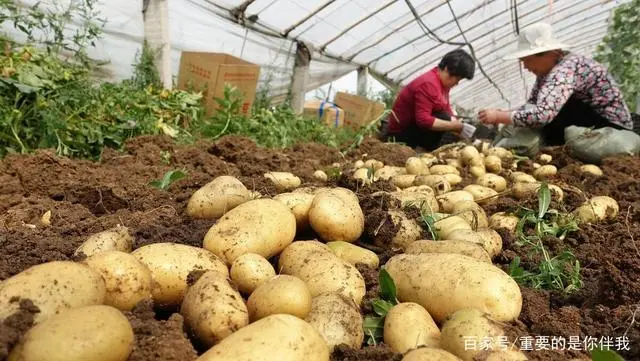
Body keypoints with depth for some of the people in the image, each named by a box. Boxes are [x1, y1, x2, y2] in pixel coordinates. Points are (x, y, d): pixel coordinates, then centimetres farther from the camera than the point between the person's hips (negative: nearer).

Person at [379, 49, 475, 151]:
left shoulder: (443, 82, 6)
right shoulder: (429, 84, -25)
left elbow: (447, 109, 10)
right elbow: (423, 120, -33)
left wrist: (457, 124, -8)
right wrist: (454, 126, -27)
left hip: (414, 127, 10)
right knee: (444, 118, -25)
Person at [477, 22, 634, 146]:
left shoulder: (566, 69, -27)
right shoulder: (548, 69, 1)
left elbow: (542, 114, -40)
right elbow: (531, 105, 2)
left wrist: (498, 117, -30)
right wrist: (503, 113, -14)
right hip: (590, 121, 9)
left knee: (551, 111, -25)